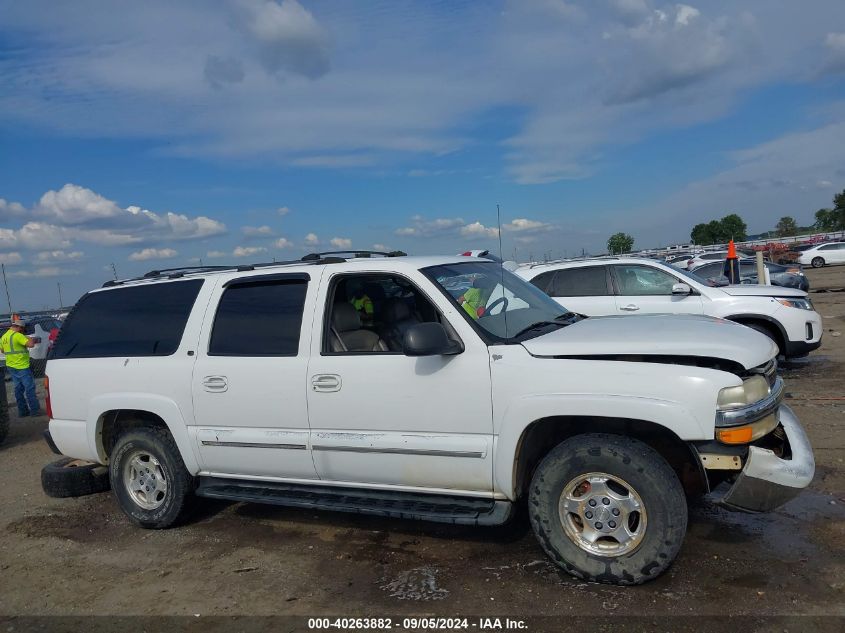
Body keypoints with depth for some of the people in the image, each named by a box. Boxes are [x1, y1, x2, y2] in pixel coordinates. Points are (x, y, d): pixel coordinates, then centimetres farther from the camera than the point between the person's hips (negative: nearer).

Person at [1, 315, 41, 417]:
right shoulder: (17, 335, -18)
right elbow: (30, 344, -28)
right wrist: (33, 340, -8)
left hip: (11, 366, 8)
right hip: (22, 367, -8)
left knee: (18, 389, 13)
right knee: (30, 388, -1)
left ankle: (22, 411, 18)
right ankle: (35, 410, 1)